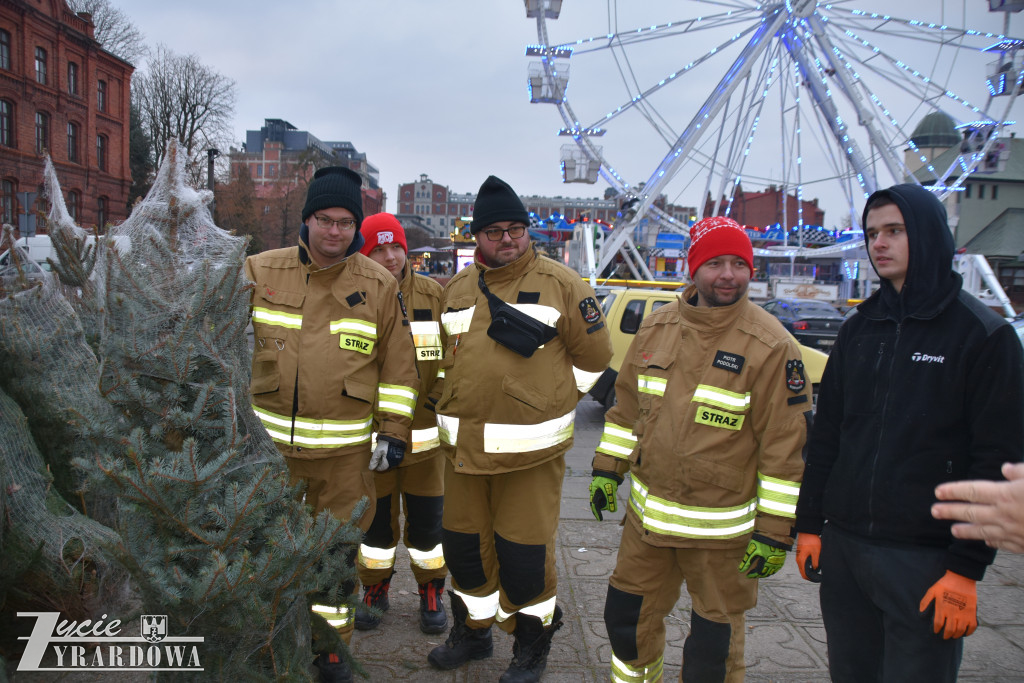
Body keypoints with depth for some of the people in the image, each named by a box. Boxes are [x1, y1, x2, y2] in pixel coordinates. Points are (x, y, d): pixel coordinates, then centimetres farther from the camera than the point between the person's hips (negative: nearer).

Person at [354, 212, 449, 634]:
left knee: (426, 520, 11)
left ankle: (432, 593, 30)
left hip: (424, 435, 0)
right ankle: (375, 589, 35)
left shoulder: (433, 295, -1)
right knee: (376, 519, 15)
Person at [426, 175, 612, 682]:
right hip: (463, 448, 5)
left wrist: (547, 400, 3)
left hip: (530, 449, -5)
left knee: (524, 553, 4)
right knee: (464, 545, 16)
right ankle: (472, 632, 39)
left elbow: (593, 356, 0)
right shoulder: (457, 289, 10)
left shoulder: (561, 284, -5)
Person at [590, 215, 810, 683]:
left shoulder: (771, 346, -14)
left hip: (722, 527, -4)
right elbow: (627, 405, 12)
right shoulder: (656, 327, 2)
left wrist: (774, 532, -12)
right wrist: (607, 469, 11)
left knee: (714, 642, 13)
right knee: (627, 615, 20)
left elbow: (786, 445, -13)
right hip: (648, 516, 5)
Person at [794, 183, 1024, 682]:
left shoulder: (984, 335, -6)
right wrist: (809, 525, 9)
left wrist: (966, 569, -13)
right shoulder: (859, 330, 9)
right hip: (843, 547, 5)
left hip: (925, 557, -5)